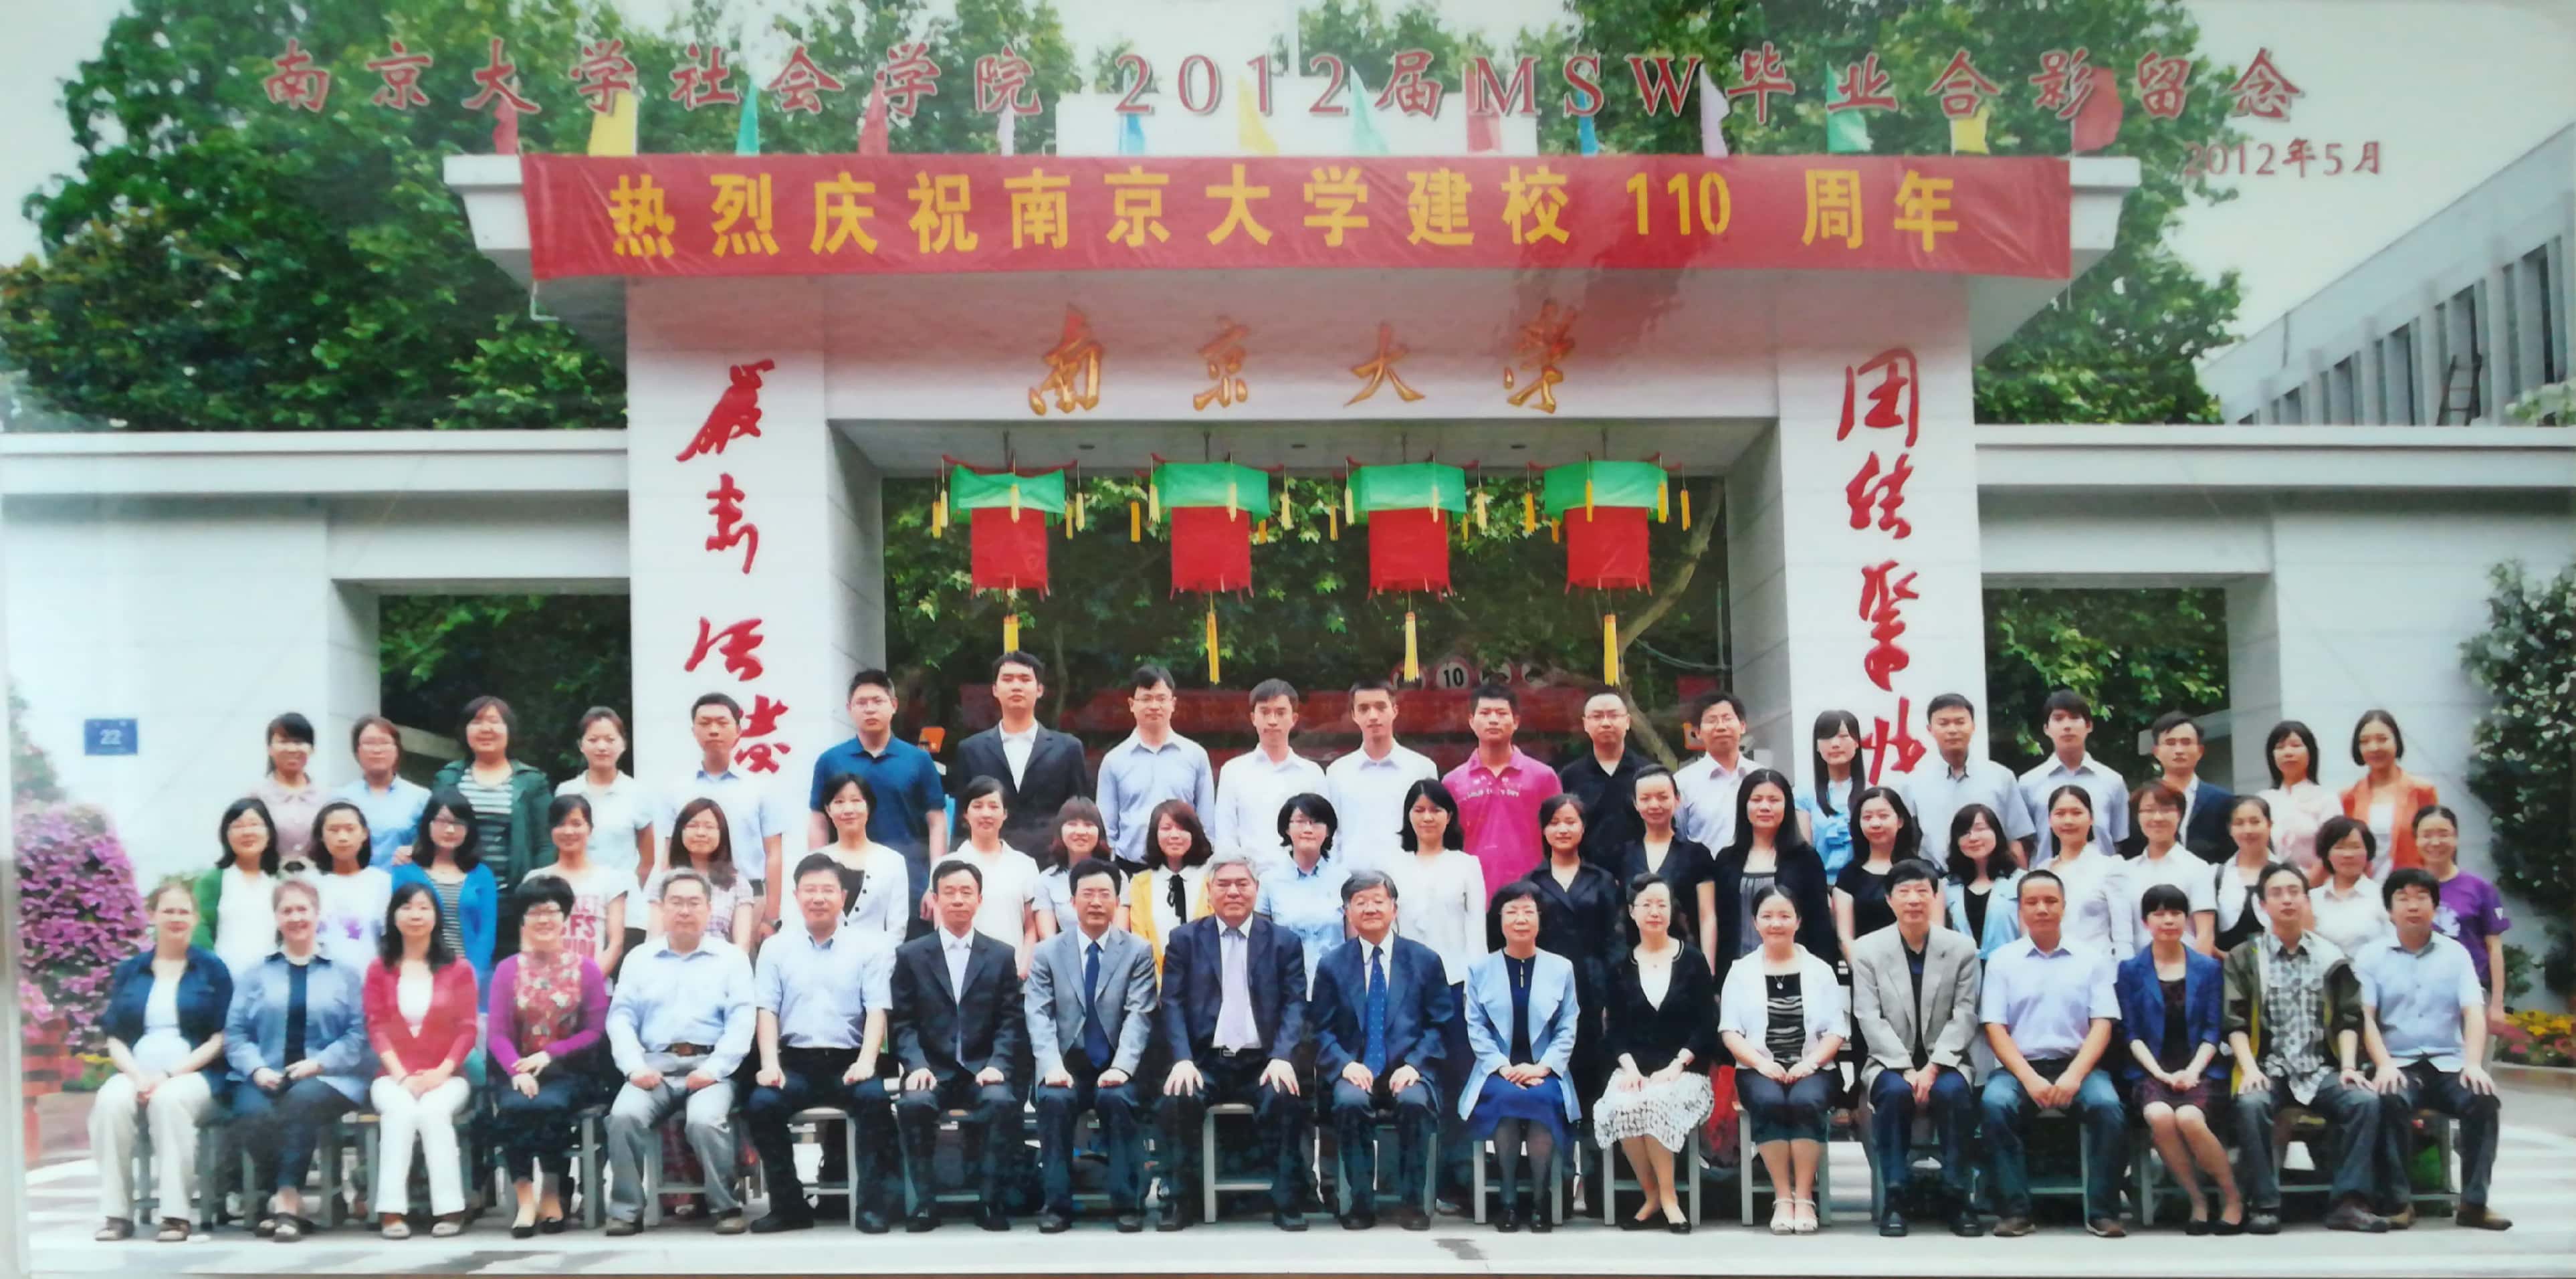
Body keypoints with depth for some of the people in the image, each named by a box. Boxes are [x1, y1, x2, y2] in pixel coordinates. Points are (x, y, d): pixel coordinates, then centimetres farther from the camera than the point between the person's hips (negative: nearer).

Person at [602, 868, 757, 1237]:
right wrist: (634, 1066, -7)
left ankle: (727, 1206, -13)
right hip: (655, 1065, 2)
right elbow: (621, 1017, 10)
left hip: (708, 1065, -2)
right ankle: (626, 1209, -14)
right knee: (624, 1115, -28)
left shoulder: (731, 957, 12)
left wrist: (714, 1068, -12)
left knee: (705, 1120, -32)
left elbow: (741, 1022, 2)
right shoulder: (641, 958, 19)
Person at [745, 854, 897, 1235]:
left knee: (874, 1097, -32)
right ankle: (790, 1204, -12)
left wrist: (866, 1062, -17)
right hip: (795, 1062, 2)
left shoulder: (869, 945, 7)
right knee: (761, 1103, -27)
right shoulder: (776, 948, 13)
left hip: (849, 1061, -1)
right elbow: (766, 1010, 5)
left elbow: (877, 1009, -2)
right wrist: (770, 1064, -11)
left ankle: (871, 1204, -21)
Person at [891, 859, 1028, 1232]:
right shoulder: (911, 955, 10)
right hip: (932, 1071, 0)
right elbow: (904, 1022, 4)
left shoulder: (1002, 956, 12)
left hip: (983, 1071, 0)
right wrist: (917, 1066, -14)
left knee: (1002, 1100, -33)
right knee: (912, 1102, -33)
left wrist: (997, 1065, -13)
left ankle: (990, 1199, -20)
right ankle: (924, 1200, -19)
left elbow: (1011, 1022, 5)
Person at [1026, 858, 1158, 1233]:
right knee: (1053, 1100, -30)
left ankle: (1128, 1203, -19)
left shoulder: (1138, 951, 5)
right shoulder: (1047, 952, 8)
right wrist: (1051, 1065, -20)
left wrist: (1122, 1066, -21)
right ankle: (1057, 1205, -18)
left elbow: (1139, 1016, -5)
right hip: (1067, 1066, 1)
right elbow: (1039, 1016, -2)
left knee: (1118, 1099, -32)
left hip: (1115, 1068, -1)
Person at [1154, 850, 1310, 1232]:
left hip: (1262, 1063, 0)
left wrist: (1282, 1058, -16)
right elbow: (1172, 1005, 3)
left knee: (1284, 1097, -31)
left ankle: (1285, 1201, -18)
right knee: (1178, 1097, -30)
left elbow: (1295, 1006, 2)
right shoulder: (1185, 939, 11)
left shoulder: (1284, 941, 11)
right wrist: (1182, 1060, -14)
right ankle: (1179, 1200, -14)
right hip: (1205, 1061, 0)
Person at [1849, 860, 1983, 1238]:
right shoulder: (1867, 949, 1)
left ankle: (1957, 1197, -21)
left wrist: (1932, 1067, -17)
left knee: (1953, 1091, -33)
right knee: (1894, 1091, -34)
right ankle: (1895, 1197, -25)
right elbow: (1869, 1019, -5)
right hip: (1889, 1062, 0)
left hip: (1944, 1061, 0)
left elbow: (1964, 1017, -4)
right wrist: (1906, 1068, -18)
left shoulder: (1962, 948, 3)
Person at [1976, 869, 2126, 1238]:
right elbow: (1995, 1028, 1)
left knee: (2108, 1106, -31)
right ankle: (2014, 1210, -24)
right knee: (1994, 1103, -32)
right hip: (2020, 1066, 0)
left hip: (2078, 1064, 0)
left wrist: (2074, 1076, -14)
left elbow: (2101, 1025, 3)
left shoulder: (2091, 959, 10)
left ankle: (2103, 1210, -18)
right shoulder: (2002, 961, 8)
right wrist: (2030, 1079, -14)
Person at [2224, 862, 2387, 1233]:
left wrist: (2348, 1066, -4)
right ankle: (2265, 1205, -25)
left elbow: (2348, 1019, 11)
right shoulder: (2244, 959, 8)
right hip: (2269, 1069, -2)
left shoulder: (2330, 958, 13)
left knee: (2366, 1101, -26)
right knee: (2250, 1104, -33)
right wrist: (2250, 1068, -14)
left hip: (2321, 1070, 2)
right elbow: (2235, 1022, 0)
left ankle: (2348, 1202, -22)